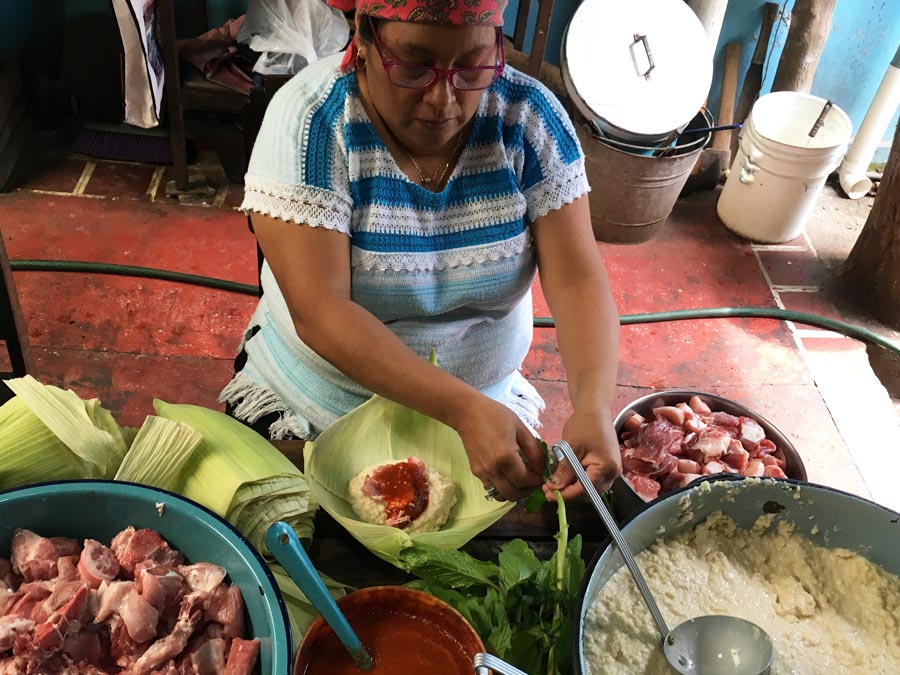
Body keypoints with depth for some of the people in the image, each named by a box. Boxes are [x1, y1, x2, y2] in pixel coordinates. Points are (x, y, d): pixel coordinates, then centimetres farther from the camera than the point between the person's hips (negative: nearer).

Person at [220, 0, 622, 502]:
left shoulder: (529, 117, -13)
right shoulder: (310, 120, -22)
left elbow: (577, 280, -17)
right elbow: (319, 312, -29)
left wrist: (594, 406, -35)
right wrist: (465, 410, -38)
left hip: (487, 406, 2)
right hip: (312, 418, -1)